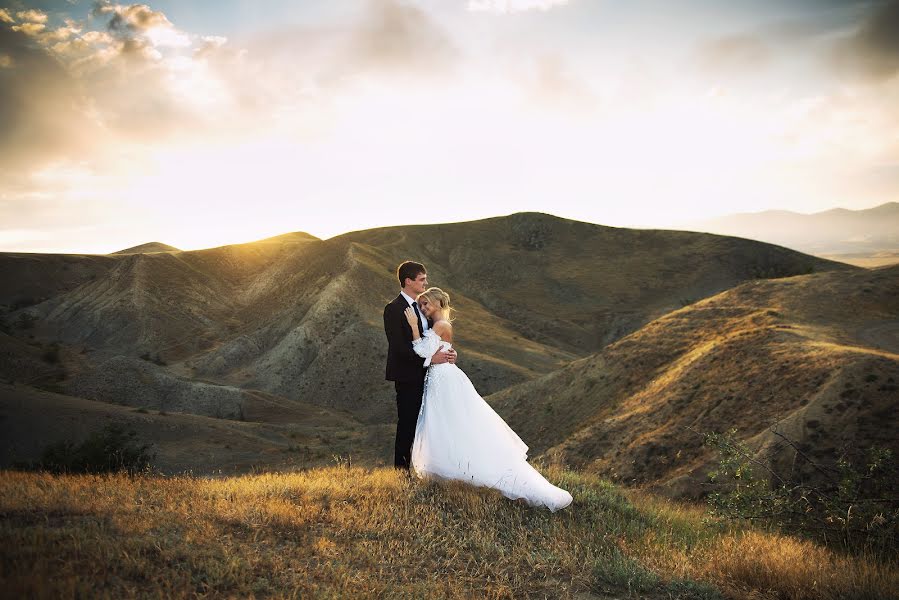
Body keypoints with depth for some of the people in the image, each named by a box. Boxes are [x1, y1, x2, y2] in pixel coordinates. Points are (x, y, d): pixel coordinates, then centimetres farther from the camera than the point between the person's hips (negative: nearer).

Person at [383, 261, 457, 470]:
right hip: (408, 377, -7)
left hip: (424, 375, 7)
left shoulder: (419, 306, 12)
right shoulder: (394, 309, -14)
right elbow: (398, 347, -20)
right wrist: (429, 359, -24)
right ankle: (402, 468, 12)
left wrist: (447, 352, -4)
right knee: (407, 424, 0)